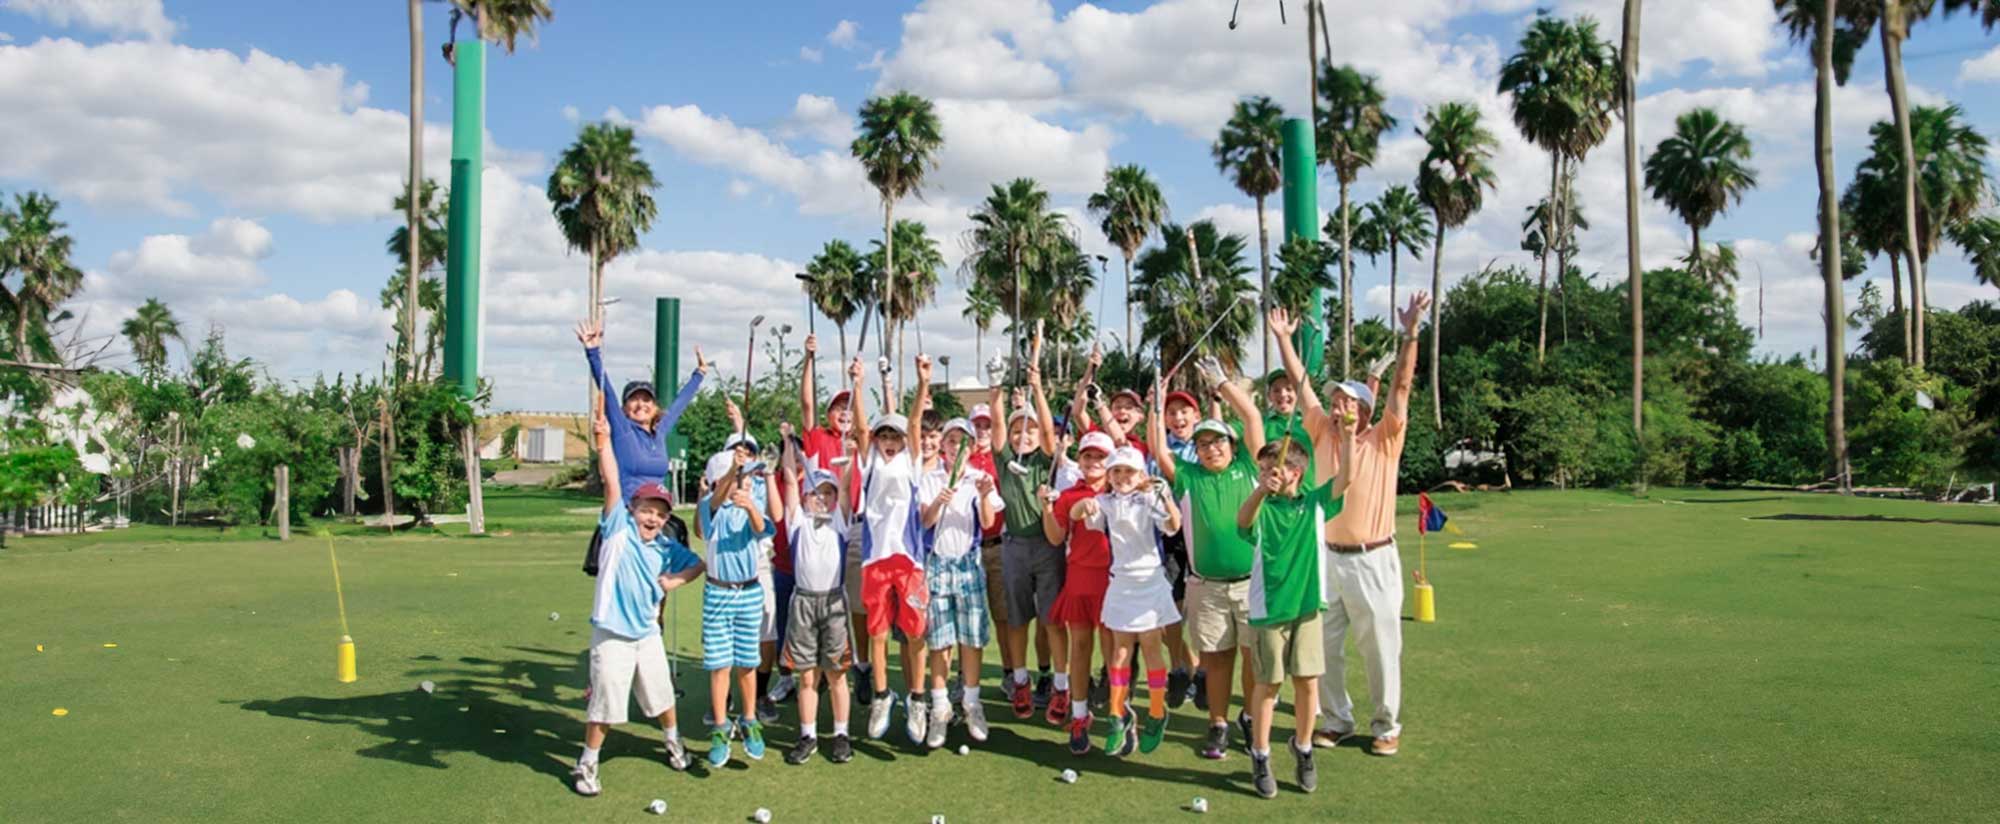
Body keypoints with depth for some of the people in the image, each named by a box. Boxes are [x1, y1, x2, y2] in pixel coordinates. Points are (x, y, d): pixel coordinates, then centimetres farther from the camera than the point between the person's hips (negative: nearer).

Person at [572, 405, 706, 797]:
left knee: (662, 696, 19)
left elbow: (698, 564, 19)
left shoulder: (665, 547, 4)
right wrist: (604, 441, -26)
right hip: (612, 634, -5)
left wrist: (675, 580, 1)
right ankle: (586, 765, 18)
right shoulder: (619, 528, -7)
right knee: (604, 705, 0)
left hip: (648, 632, 5)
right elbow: (612, 483, -17)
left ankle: (673, 742, 44)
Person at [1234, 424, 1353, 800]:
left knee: (1308, 681, 7)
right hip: (1268, 608, -2)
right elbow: (1243, 520, -27)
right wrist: (1262, 490, -44)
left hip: (1307, 605, 2)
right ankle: (1260, 757, 17)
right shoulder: (1263, 506, -5)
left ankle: (1303, 748, 27)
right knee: (1267, 684, 4)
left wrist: (1346, 440, -18)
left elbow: (1345, 479, -8)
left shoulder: (1314, 502, 4)